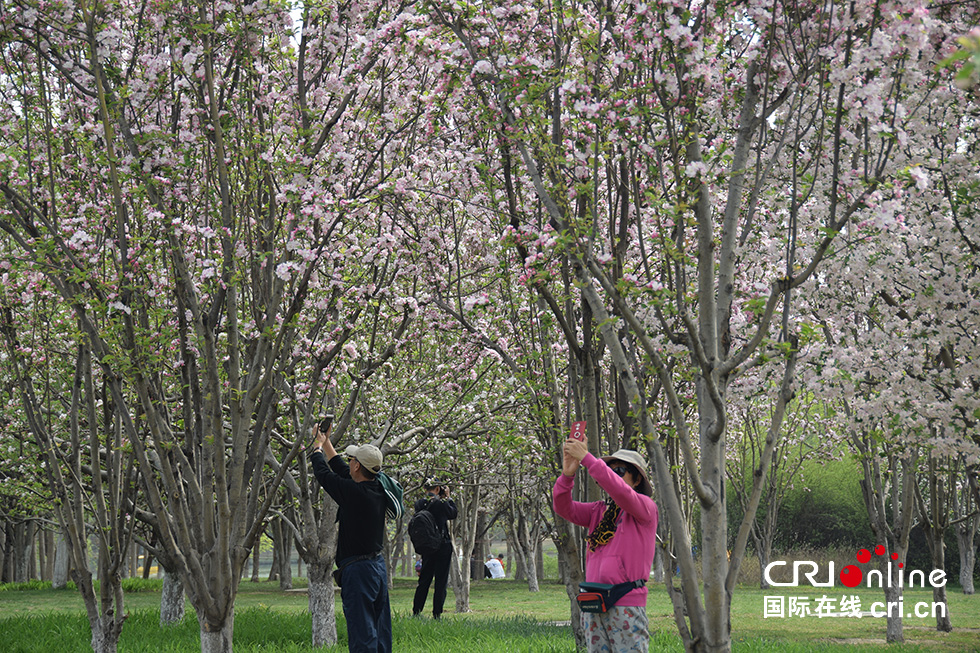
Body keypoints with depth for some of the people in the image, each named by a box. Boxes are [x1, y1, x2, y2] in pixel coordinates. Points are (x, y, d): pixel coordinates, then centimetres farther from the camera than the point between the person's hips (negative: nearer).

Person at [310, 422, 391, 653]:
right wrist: (326, 442, 29)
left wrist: (317, 445, 16)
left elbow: (323, 473, -2)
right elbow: (342, 471, 21)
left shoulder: (353, 492, -17)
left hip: (358, 571, -9)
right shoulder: (378, 490, 6)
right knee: (379, 630, 13)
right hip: (379, 565, 9)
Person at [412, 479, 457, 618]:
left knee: (424, 580, 14)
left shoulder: (419, 503, 0)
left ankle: (416, 612, 14)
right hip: (442, 546, -5)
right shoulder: (440, 503, -15)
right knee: (441, 581, 1)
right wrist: (448, 498, 10)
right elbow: (453, 514, 1)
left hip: (426, 548, 5)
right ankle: (437, 614, 0)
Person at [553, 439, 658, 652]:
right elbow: (564, 508, 6)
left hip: (627, 605, -5)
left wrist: (587, 458, -21)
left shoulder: (646, 507, 1)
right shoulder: (599, 511, 18)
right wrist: (567, 474, -12)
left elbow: (622, 492, -19)